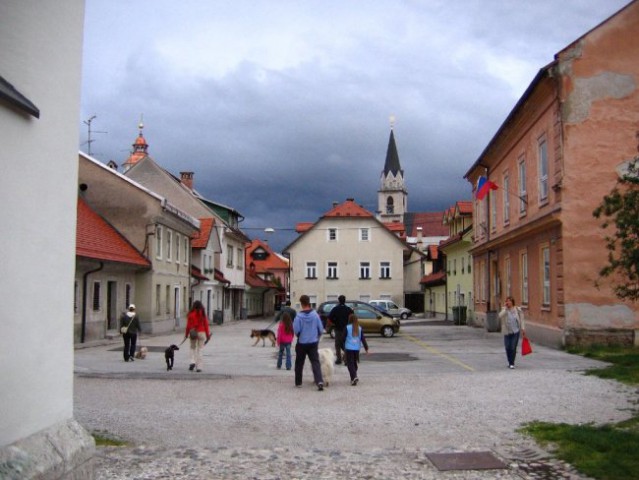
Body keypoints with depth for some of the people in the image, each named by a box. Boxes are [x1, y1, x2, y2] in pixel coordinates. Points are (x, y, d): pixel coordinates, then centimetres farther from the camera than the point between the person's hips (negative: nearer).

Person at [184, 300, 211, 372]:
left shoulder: (191, 314, -4)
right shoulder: (203, 314, -3)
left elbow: (188, 325, -3)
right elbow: (206, 325, -1)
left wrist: (186, 334, 6)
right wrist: (208, 335, 7)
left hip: (193, 333, 0)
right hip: (201, 332, 0)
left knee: (193, 348, 18)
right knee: (200, 349, 4)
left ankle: (193, 361, -3)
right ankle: (198, 367, 2)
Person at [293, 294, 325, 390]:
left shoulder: (299, 316, -13)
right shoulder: (315, 315, -5)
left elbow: (296, 330, -13)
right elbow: (321, 329, -1)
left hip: (302, 343, -1)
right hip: (313, 343, 1)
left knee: (299, 363, 15)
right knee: (315, 363, -1)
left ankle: (298, 382, 24)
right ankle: (319, 381, -20)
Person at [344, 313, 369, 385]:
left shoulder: (347, 328, -6)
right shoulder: (359, 328, 5)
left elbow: (343, 338, -5)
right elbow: (363, 339, 4)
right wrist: (366, 348, 7)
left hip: (349, 348, -4)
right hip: (357, 348, 4)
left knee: (350, 364, -4)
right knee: (355, 363, 19)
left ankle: (354, 377, -22)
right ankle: (354, 377, 26)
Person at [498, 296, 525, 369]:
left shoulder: (517, 310, 0)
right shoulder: (504, 310, 1)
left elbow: (521, 319, 5)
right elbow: (500, 316, -19)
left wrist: (523, 328, -1)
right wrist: (505, 308, -16)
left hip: (515, 332, -2)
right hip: (507, 332, 2)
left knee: (513, 348, -7)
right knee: (507, 348, 3)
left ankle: (512, 363, 3)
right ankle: (510, 362, 22)